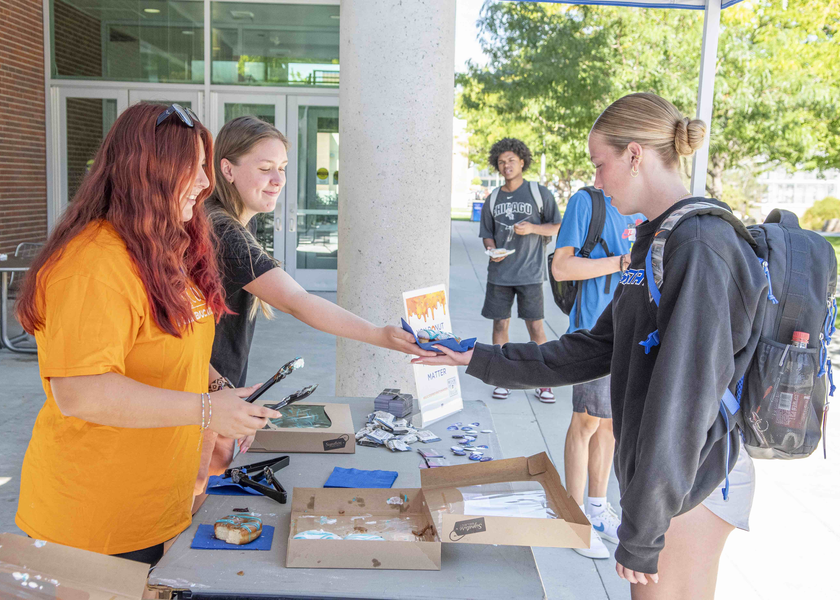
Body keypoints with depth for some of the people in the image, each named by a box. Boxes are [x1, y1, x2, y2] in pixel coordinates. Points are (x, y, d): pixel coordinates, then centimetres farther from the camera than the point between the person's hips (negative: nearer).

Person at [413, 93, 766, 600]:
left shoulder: (699, 248, -21)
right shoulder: (657, 241, 11)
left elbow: (686, 396, -25)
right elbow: (596, 349, 13)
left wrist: (641, 532, -21)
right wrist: (479, 360, 12)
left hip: (689, 483, -9)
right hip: (659, 472, 9)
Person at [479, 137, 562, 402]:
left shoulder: (539, 194, 1)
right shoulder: (493, 199, 10)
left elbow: (556, 227, 3)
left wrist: (532, 227, -14)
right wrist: (492, 249, -7)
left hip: (530, 272, -3)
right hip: (499, 272, 3)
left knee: (535, 326, 0)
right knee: (500, 324, 6)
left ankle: (544, 383, 11)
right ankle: (502, 379, 19)